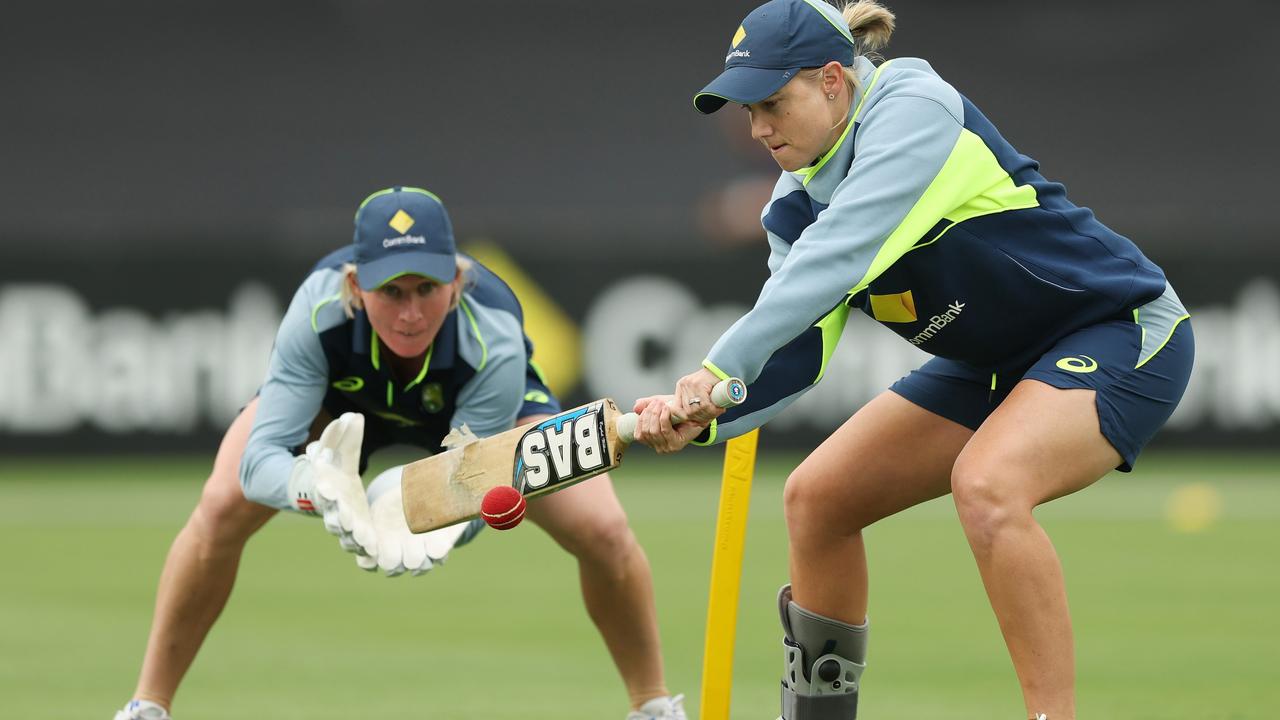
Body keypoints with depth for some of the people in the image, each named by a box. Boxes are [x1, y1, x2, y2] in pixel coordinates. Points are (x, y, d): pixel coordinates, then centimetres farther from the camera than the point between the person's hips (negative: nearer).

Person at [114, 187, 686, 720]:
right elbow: (259, 457, -42)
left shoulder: (493, 339, -42)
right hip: (344, 398, 0)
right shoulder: (318, 311, -42)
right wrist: (319, 490, -65)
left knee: (601, 530, -18)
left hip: (483, 400, 0)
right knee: (222, 506, -22)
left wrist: (433, 532, -62)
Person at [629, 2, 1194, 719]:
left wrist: (718, 370, -37)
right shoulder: (797, 203, 0)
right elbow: (797, 353, -7)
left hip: (1120, 333, -9)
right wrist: (701, 415, -25)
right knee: (818, 496, 5)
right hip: (994, 364, 9)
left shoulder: (914, 107, -24)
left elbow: (837, 256, -35)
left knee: (986, 483, -35)